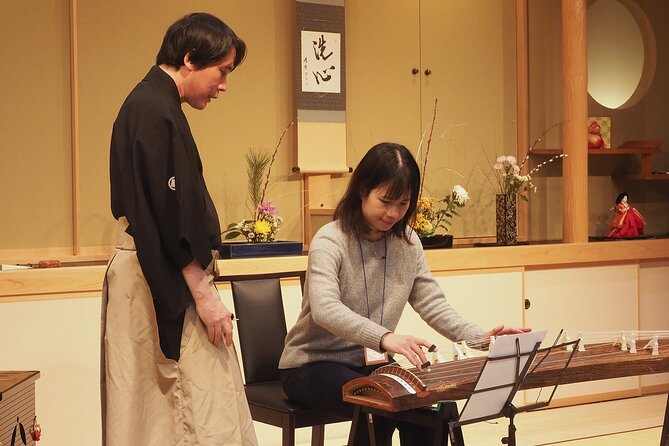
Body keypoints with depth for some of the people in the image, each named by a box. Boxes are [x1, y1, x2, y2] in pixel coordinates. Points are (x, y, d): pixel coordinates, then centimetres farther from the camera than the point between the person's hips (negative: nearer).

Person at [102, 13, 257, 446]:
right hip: (166, 282, -10)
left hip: (153, 276, 10)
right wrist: (204, 294, -18)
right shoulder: (157, 112, -17)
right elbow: (169, 213, -22)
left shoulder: (149, 104, 15)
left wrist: (200, 283, 21)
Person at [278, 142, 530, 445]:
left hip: (370, 363, 5)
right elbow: (325, 309, -34)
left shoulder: (407, 242, 2)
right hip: (313, 365, -5)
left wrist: (480, 338, -17)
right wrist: (384, 337, -51)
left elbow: (432, 304, 2)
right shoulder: (330, 241, -17)